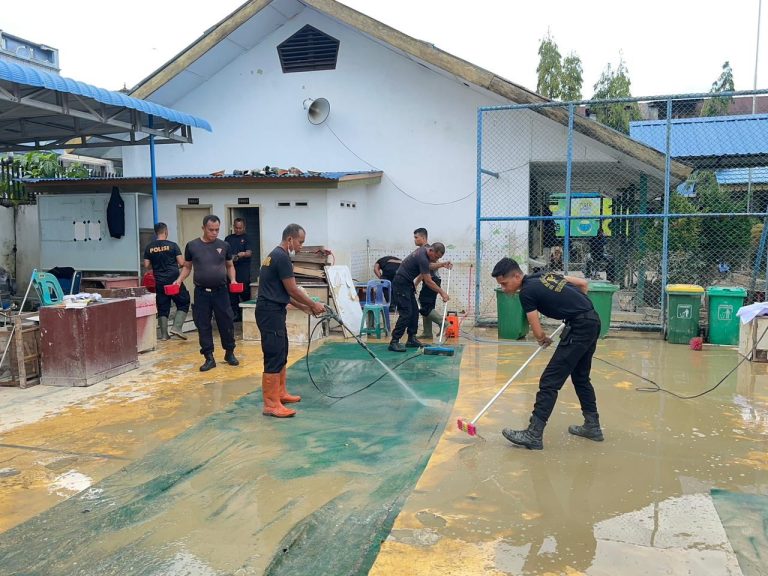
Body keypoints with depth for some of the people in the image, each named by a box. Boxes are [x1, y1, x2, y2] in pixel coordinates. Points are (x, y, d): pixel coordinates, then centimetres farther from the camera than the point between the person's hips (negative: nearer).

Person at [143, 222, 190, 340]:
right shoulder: (172, 245, -7)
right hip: (174, 280, -4)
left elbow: (146, 266, 5)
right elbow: (181, 263, -8)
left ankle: (164, 334, 11)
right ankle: (177, 327, -3)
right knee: (183, 303, 10)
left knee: (162, 308, 10)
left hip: (159, 282, 4)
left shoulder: (149, 247, 3)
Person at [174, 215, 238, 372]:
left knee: (226, 323, 5)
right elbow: (187, 266, 9)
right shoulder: (192, 245, 0)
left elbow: (229, 265, 12)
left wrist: (232, 280, -6)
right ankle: (209, 358, 14)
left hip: (221, 291, 0)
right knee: (203, 326, 4)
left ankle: (229, 353, 23)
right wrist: (179, 280, -7)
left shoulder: (224, 246, 2)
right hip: (201, 292, 0)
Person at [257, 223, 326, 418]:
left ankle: (280, 393, 29)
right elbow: (292, 290, -14)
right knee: (274, 357, -8)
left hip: (273, 311, 11)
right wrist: (313, 305, -1)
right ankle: (270, 405, -5)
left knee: (281, 354, 18)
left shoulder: (276, 255, 17)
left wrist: (303, 307, 21)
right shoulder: (282, 257, -16)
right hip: (270, 313, -11)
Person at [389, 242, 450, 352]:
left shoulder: (423, 250, 6)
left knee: (414, 311, 9)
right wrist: (442, 292, -12)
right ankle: (394, 342, -12)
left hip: (407, 284, 10)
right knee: (405, 313, -14)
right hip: (401, 285, -10)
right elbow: (428, 282, -19)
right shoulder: (422, 258, -23)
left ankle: (411, 339, 14)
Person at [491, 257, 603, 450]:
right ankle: (592, 426, 30)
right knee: (581, 376, 22)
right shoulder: (545, 275, 12)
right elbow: (583, 283, 17)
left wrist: (544, 339, 13)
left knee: (550, 380, -9)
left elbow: (538, 333, -8)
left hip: (579, 328, -9)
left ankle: (534, 434, -8)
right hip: (593, 321, 9)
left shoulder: (527, 292, -10)